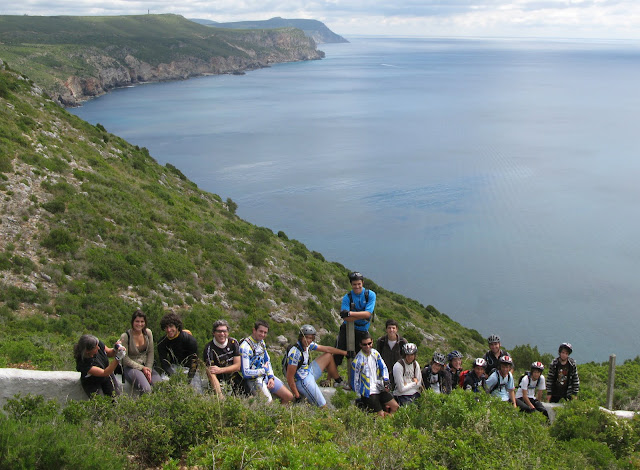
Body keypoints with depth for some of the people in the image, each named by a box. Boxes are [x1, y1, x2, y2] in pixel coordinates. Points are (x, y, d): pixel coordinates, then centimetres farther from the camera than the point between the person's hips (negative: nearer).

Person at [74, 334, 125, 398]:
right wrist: (118, 358, -43)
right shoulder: (82, 363, -35)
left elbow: (109, 353, -1)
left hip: (107, 377, 4)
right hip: (92, 383, -4)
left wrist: (115, 350, -25)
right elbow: (104, 373, -35)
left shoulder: (98, 344, -22)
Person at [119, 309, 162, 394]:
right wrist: (142, 368, -12)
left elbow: (150, 353, 7)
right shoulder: (125, 336, -11)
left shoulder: (148, 333, 3)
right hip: (130, 367, -4)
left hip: (145, 365, 5)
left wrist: (149, 369, -7)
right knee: (146, 389, -30)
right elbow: (125, 358, -9)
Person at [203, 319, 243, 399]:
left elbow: (237, 366, -4)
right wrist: (220, 396, -33)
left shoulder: (233, 342, -3)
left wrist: (220, 370, -19)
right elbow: (211, 375, -23)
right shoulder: (209, 349, -17)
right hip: (221, 382, -4)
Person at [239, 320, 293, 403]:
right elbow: (246, 373, -25)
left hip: (266, 375, 8)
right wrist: (264, 370, -13)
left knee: (289, 397, 5)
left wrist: (271, 377, 2)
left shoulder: (261, 342, 6)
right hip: (254, 379, -8)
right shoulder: (245, 347, -22)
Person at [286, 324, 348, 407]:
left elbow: (327, 349, 8)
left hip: (309, 373, 9)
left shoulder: (308, 344, -3)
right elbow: (289, 377, -26)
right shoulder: (295, 353, -29)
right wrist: (297, 397, -22)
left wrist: (345, 353, 12)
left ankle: (339, 382, 28)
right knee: (323, 407, -15)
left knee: (329, 356, 15)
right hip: (303, 382, -9)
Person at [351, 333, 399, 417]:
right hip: (368, 393, -6)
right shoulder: (357, 361, -17)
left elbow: (383, 367, 14)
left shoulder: (375, 353, 1)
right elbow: (354, 381, -10)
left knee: (395, 406, -1)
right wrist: (361, 397, -9)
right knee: (381, 415, -11)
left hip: (379, 388, 6)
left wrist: (386, 381, -2)